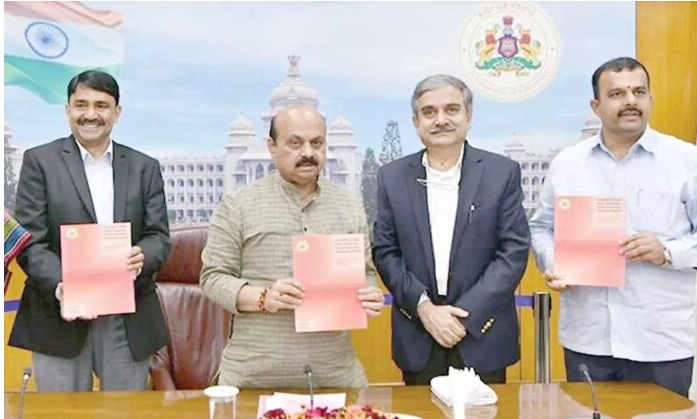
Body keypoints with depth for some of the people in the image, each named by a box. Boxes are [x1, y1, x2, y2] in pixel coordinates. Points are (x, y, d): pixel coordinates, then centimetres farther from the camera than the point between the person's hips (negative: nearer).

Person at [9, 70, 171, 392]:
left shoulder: (145, 168, 10)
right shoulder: (40, 161, 3)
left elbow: (159, 236, 5)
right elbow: (30, 239, -4)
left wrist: (142, 257, -19)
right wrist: (58, 286, -21)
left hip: (129, 322, 2)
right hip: (60, 318, -2)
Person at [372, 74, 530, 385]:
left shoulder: (502, 173, -2)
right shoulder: (392, 177, 3)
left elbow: (514, 250, -6)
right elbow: (385, 252, 2)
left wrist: (465, 315, -13)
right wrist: (424, 307, -11)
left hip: (482, 335, -1)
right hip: (417, 339, 1)